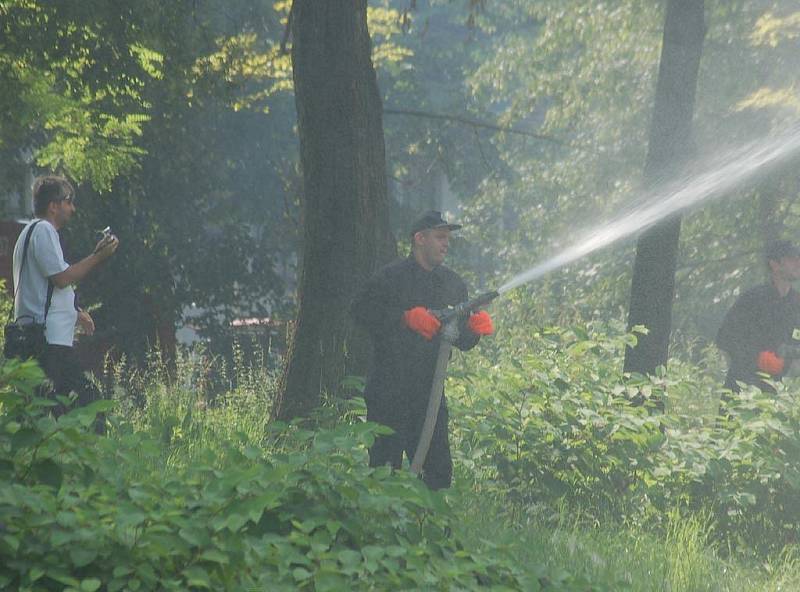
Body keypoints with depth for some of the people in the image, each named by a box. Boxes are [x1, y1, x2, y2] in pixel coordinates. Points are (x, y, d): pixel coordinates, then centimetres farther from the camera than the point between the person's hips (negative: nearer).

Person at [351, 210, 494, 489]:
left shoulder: (453, 284, 15)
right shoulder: (392, 277, -2)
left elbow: (462, 341, 16)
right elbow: (362, 311, -14)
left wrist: (475, 327, -6)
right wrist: (406, 318, -21)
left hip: (429, 393, 5)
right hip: (389, 391, -5)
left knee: (439, 471, 4)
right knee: (386, 468, -6)